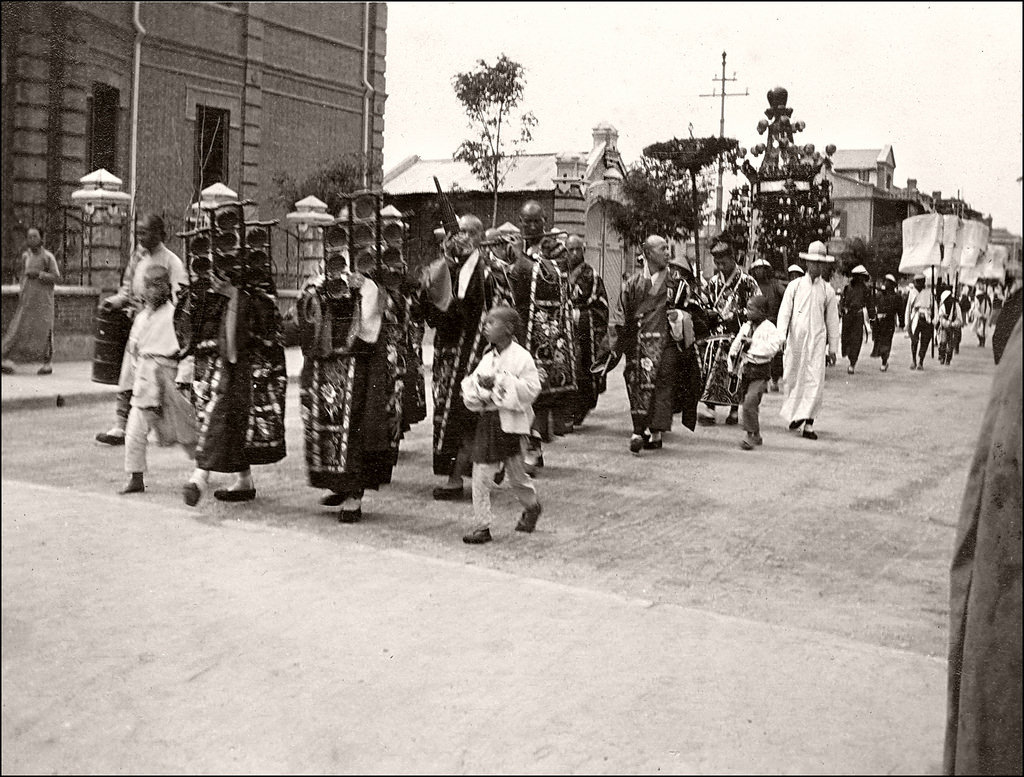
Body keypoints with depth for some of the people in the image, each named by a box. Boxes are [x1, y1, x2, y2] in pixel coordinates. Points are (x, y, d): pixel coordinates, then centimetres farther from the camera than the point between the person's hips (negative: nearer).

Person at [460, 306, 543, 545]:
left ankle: (532, 506, 35)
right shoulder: (487, 358, 9)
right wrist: (478, 387, -10)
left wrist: (499, 382, -20)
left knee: (515, 475, 6)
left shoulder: (521, 357, -10)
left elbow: (531, 388, -17)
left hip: (511, 422, -5)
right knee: (481, 476, 3)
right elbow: (470, 384, 13)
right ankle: (482, 526, 17)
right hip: (487, 420, 5)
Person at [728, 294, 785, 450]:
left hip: (760, 372, -7)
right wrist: (733, 355, 6)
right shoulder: (746, 327, 12)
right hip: (745, 370, 7)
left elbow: (773, 346, -23)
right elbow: (735, 345, 20)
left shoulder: (769, 328, -9)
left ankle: (751, 435, -10)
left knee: (750, 402, -18)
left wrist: (752, 344, -22)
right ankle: (756, 435, 27)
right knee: (747, 402, 13)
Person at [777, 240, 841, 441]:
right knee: (794, 379, 7)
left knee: (815, 381, -8)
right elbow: (784, 313, 1)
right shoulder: (795, 286, 4)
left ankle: (808, 424, -6)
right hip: (796, 339, 0)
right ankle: (794, 414, 29)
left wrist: (832, 348, 11)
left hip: (817, 340, 0)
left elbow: (832, 320, 12)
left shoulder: (828, 290, 6)